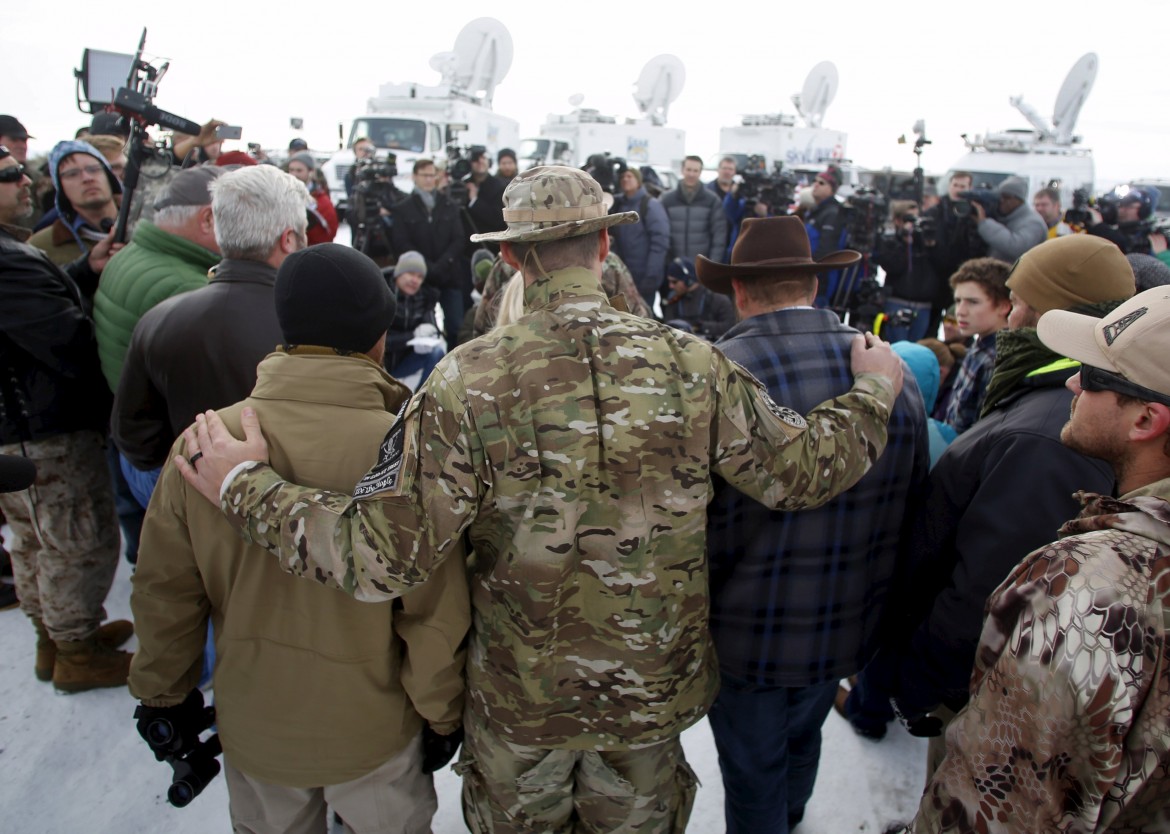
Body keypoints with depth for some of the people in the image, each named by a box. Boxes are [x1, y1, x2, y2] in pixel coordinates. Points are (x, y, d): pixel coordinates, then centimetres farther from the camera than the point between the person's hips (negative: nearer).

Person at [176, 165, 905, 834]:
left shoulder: (468, 382, -23)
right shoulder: (693, 365, -16)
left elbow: (383, 557, -23)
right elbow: (800, 472, -7)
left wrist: (244, 485, -10)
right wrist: (874, 393, 12)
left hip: (519, 697, -1)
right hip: (654, 692, 2)